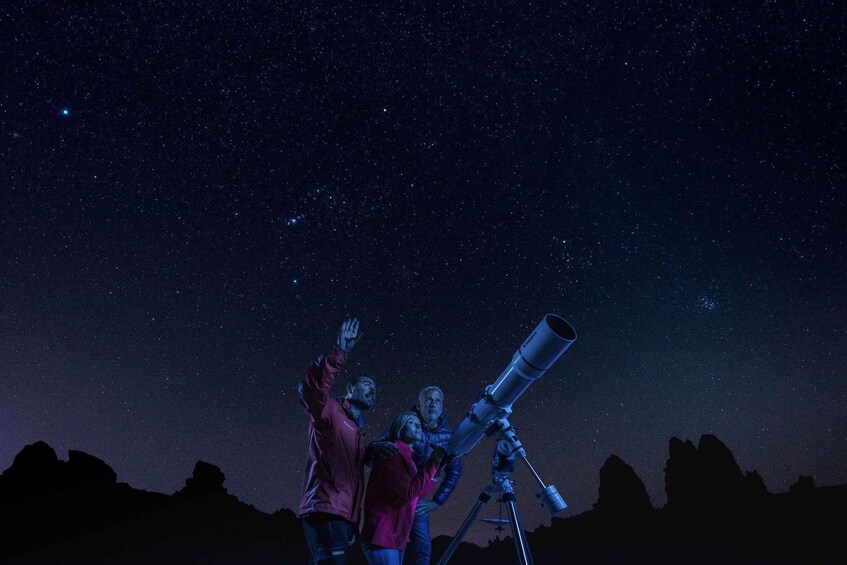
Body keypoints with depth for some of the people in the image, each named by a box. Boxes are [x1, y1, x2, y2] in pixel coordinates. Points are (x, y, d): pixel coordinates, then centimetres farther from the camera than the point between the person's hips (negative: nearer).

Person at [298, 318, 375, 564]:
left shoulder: (358, 432, 25)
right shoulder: (330, 411, 1)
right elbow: (312, 388, -22)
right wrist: (339, 351, -28)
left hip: (342, 517, 9)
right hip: (324, 511, -9)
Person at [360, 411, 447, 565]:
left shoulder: (406, 457, 17)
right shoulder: (392, 453, -11)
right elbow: (409, 492, -20)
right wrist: (432, 464, -15)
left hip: (396, 538, 10)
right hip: (381, 537, -10)